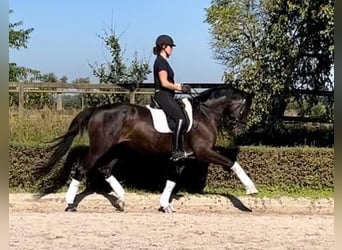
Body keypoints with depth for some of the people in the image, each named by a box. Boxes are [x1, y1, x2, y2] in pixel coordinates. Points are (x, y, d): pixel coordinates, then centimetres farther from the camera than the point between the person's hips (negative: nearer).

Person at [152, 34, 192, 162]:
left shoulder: (163, 61, 18)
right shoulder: (161, 62, -13)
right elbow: (164, 83, -20)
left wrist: (179, 86, 12)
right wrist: (179, 87, -11)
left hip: (167, 96, 11)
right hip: (162, 95, -11)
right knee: (180, 119, -21)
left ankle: (180, 150, 12)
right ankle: (176, 152, -20)